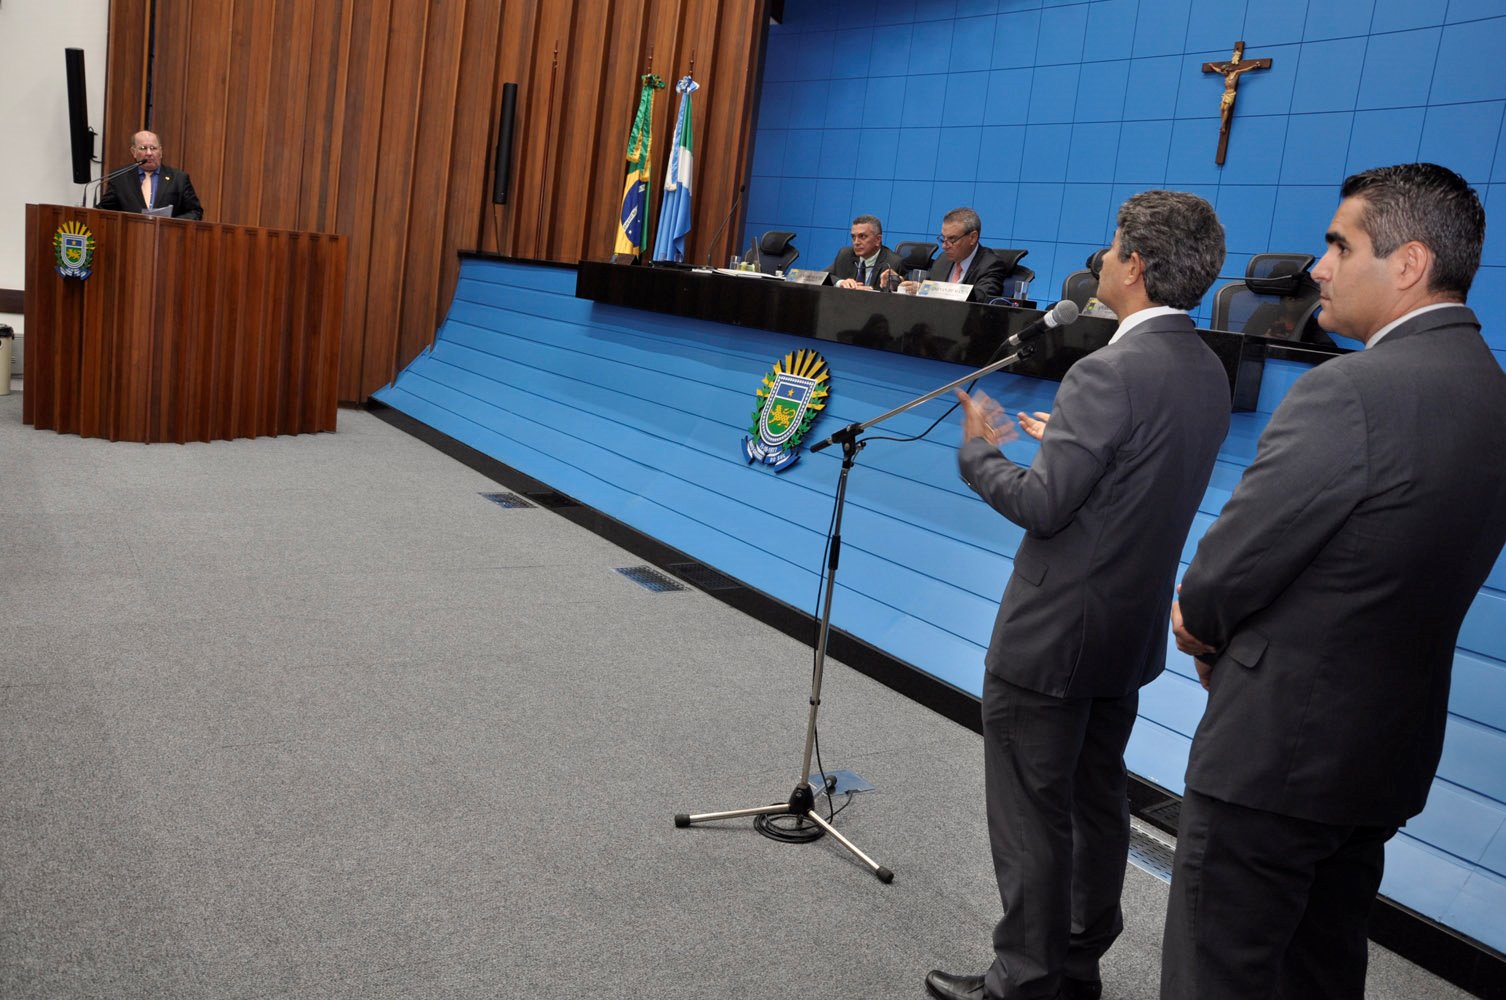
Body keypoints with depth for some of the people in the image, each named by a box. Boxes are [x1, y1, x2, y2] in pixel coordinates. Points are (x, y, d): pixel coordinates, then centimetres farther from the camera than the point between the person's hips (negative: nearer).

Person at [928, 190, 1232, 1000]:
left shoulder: (1111, 372, -22)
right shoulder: (1208, 372, 5)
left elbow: (1041, 506, -21)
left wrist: (978, 451, -5)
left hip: (1053, 632, -9)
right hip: (1128, 632, 9)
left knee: (1031, 815, 4)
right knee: (1095, 804, 19)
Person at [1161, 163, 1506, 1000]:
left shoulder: (1353, 391, -23)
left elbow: (1230, 566, -18)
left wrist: (1199, 622, 4)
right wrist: (1232, 634, 5)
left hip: (1277, 744, -8)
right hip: (1385, 748, 9)